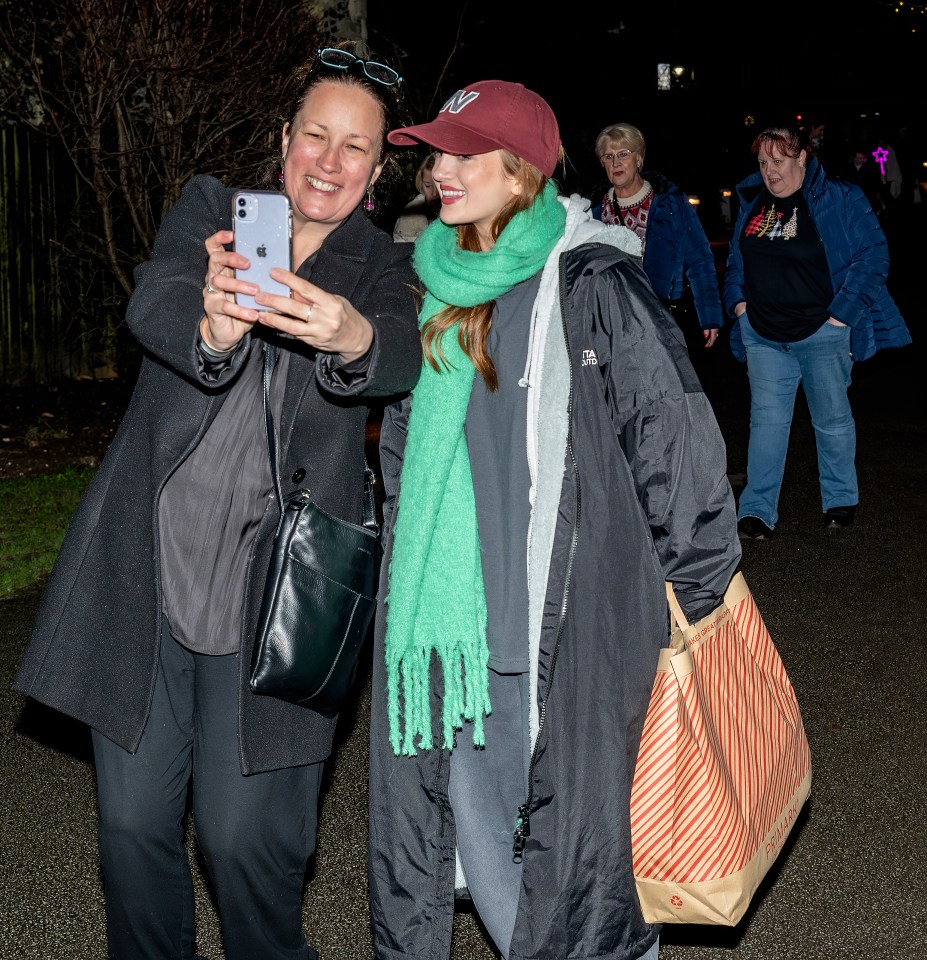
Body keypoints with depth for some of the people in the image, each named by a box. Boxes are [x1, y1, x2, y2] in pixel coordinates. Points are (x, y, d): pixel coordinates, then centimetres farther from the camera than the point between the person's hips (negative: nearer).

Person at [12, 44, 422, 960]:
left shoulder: (382, 268, 6)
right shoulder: (209, 209, 7)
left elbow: (403, 356, -17)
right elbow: (153, 306, -14)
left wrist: (351, 336, -42)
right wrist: (213, 327, -38)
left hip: (272, 594, -1)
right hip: (143, 573, 1)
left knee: (246, 842, 0)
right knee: (133, 827, 9)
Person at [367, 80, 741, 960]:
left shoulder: (590, 283, -9)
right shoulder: (437, 284, 14)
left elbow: (675, 434, -10)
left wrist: (691, 583, -8)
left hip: (562, 615, -7)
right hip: (446, 614, 7)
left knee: (567, 830, -1)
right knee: (470, 828, 12)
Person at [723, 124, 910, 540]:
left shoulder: (841, 199, -9)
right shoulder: (752, 202, 7)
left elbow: (873, 256, -11)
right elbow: (736, 259, 19)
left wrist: (842, 312, -15)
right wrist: (737, 300, 4)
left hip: (822, 333, -4)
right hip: (762, 333, 4)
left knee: (832, 419, 10)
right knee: (767, 419, 2)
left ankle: (841, 501, 27)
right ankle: (757, 510, 5)